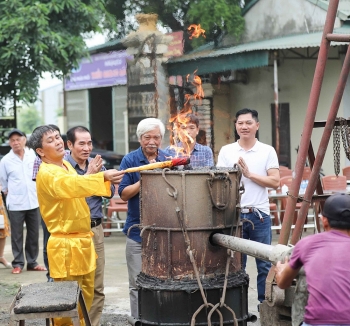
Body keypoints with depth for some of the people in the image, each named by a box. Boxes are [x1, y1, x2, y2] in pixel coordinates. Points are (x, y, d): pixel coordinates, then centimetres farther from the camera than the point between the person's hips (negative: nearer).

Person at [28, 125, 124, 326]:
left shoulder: (66, 165, 12)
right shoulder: (47, 174, -17)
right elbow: (72, 185, -36)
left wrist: (91, 173, 6)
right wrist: (103, 176, -45)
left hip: (83, 240, 9)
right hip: (66, 245, -9)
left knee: (87, 296, 14)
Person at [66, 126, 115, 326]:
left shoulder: (96, 164, 10)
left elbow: (110, 193, 7)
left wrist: (99, 173, -9)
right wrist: (89, 174, -20)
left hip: (96, 228, 5)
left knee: (97, 287, 8)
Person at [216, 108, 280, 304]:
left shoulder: (267, 151, 3)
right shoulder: (226, 151, 6)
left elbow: (275, 182, -4)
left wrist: (249, 174, -11)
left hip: (260, 214, 0)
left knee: (265, 264, 4)